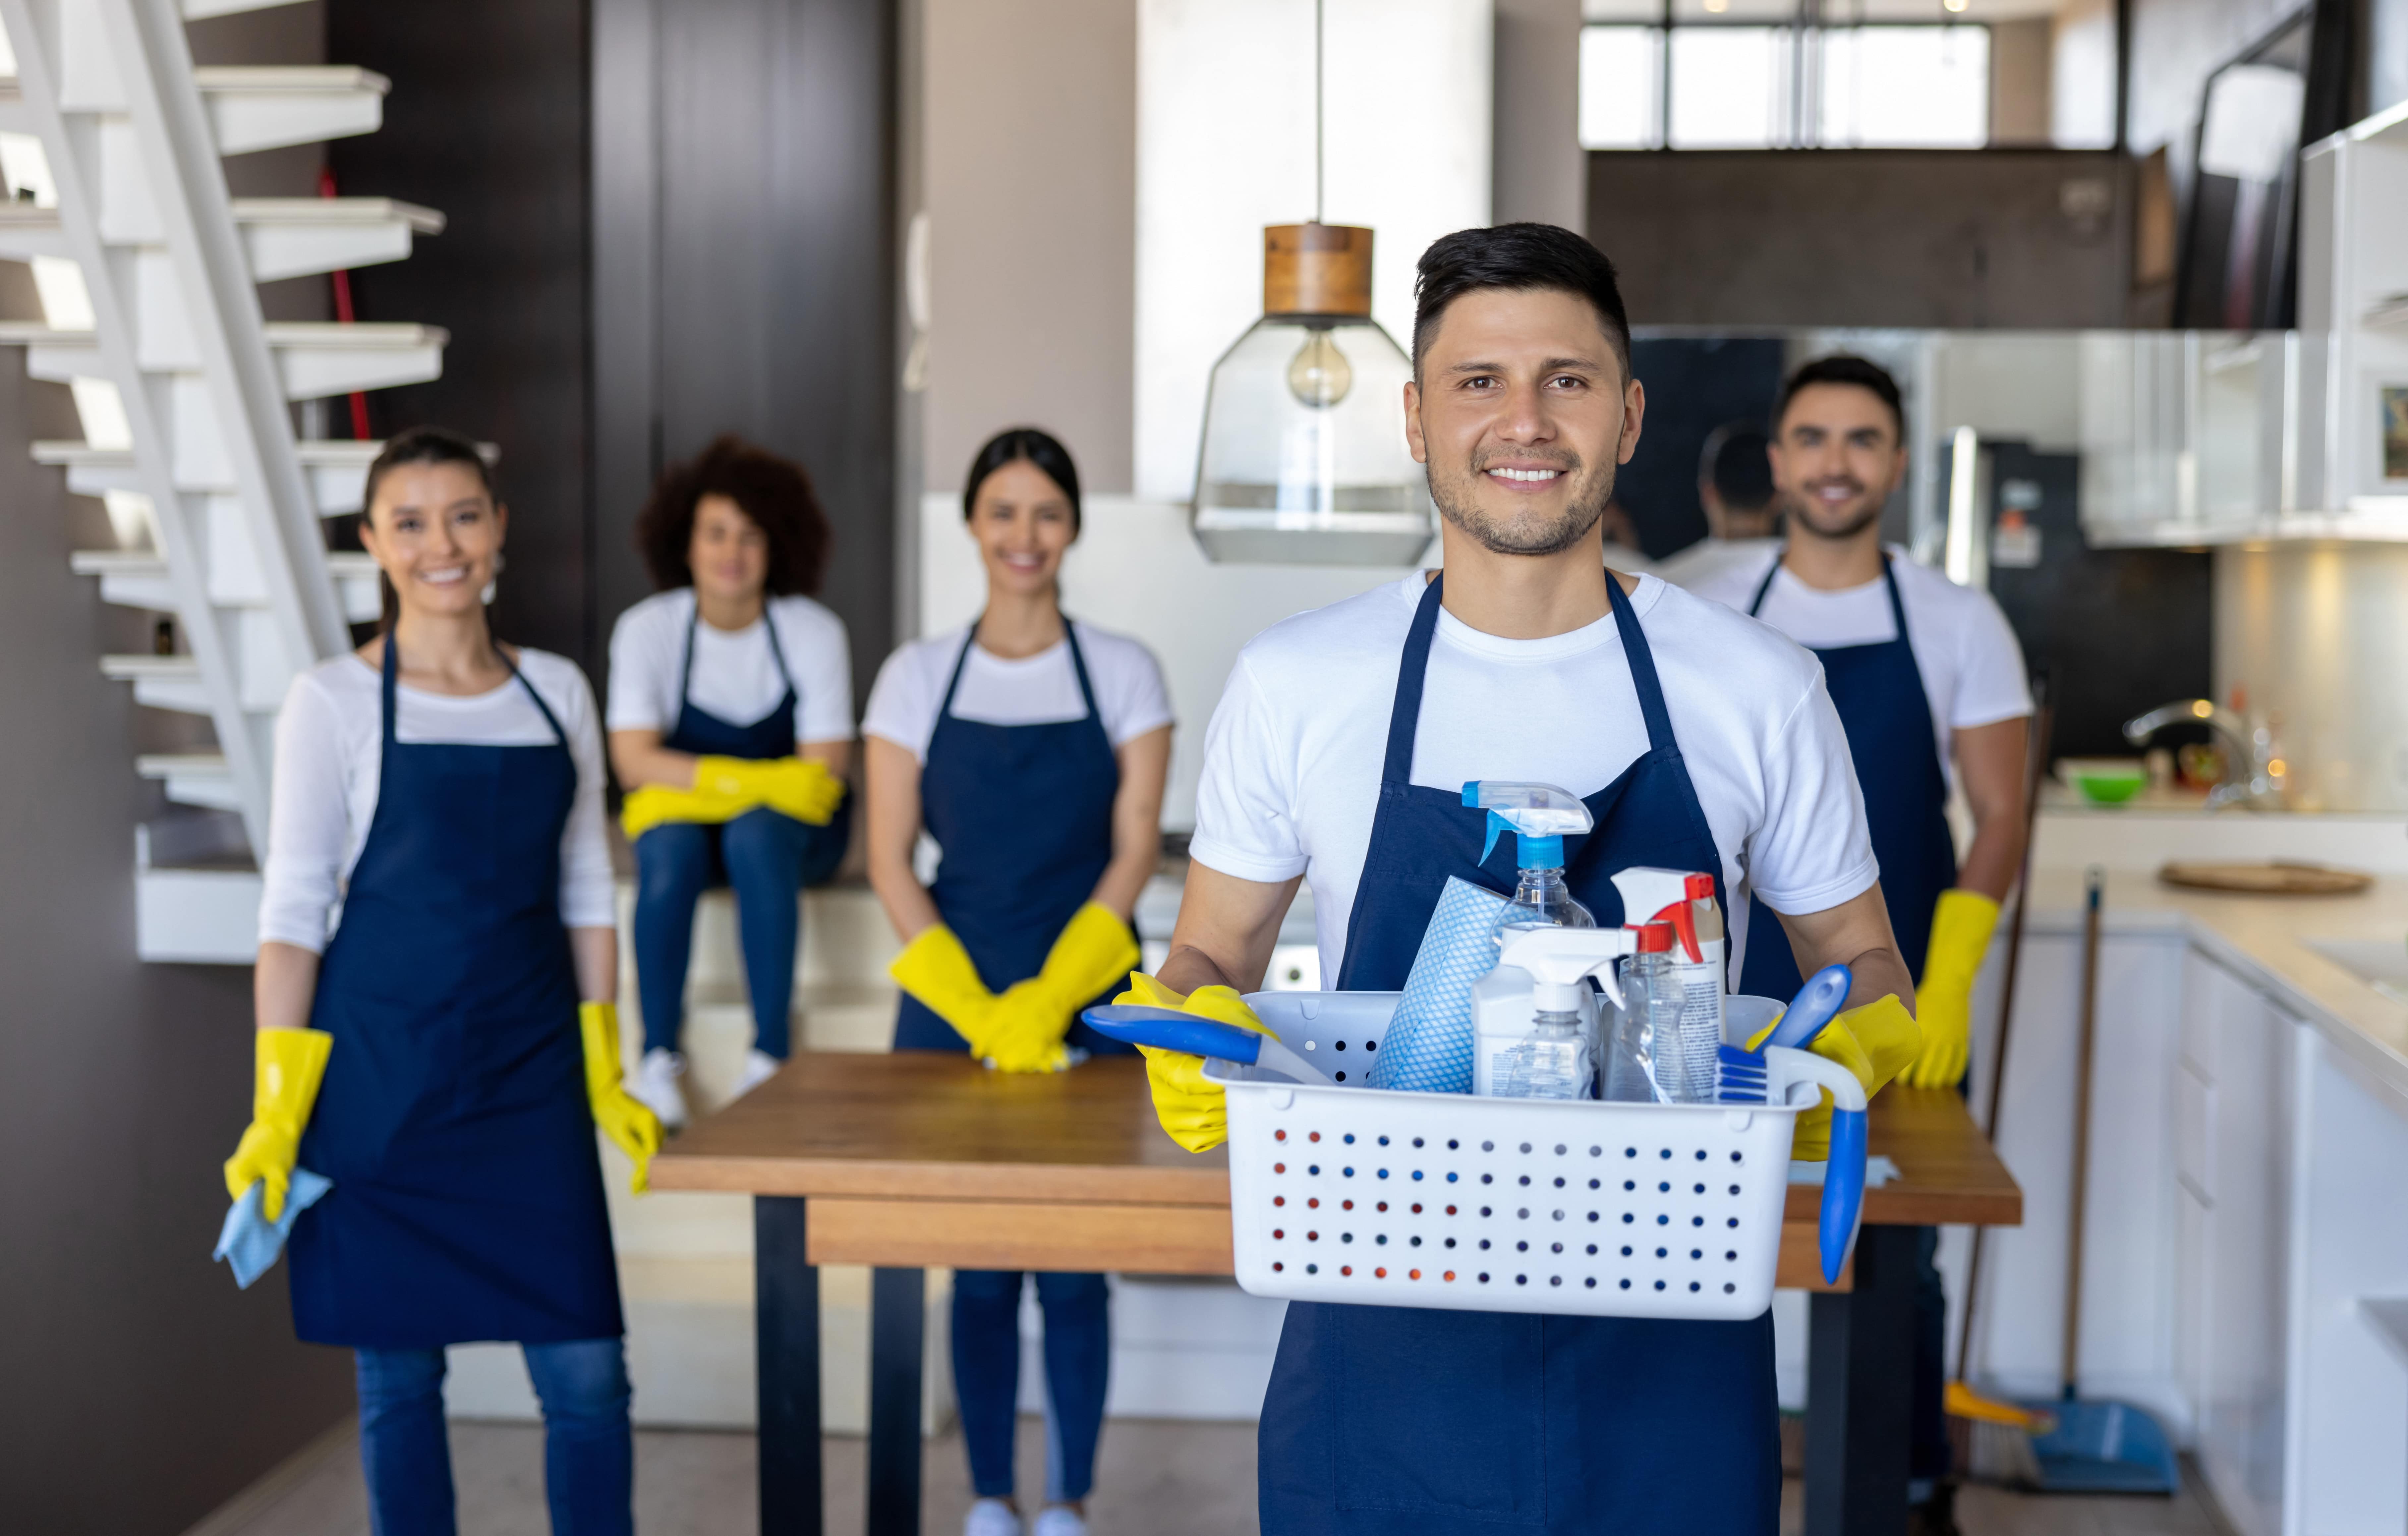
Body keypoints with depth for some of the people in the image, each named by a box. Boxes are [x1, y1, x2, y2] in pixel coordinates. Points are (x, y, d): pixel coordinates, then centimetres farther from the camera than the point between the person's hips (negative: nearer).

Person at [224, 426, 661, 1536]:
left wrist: (606, 1076, 8)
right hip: (381, 1072, -3)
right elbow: (292, 910, -4)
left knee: (587, 1371, 1)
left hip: (532, 1072, 3)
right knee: (399, 1371, 6)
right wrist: (276, 1111, -10)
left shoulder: (558, 692, 7)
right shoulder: (334, 702, -3)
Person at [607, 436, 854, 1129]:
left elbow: (825, 772, -14)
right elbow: (634, 759, -17)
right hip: (682, 814, 1)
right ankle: (658, 1057, -28)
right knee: (670, 848, -33)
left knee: (755, 836, -34)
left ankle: (771, 1052, -33)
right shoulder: (648, 629, -8)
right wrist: (759, 778, -28)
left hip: (791, 827, -1)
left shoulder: (814, 631, -9)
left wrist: (701, 779, -23)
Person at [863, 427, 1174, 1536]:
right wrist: (973, 1009, -11)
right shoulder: (919, 675, 4)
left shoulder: (1123, 672, 2)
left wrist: (1051, 998, -14)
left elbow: (1133, 854, -2)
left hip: (1086, 1002, -1)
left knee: (1074, 1267, 1)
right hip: (950, 1003, 1)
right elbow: (890, 862, 0)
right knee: (977, 1269, 6)